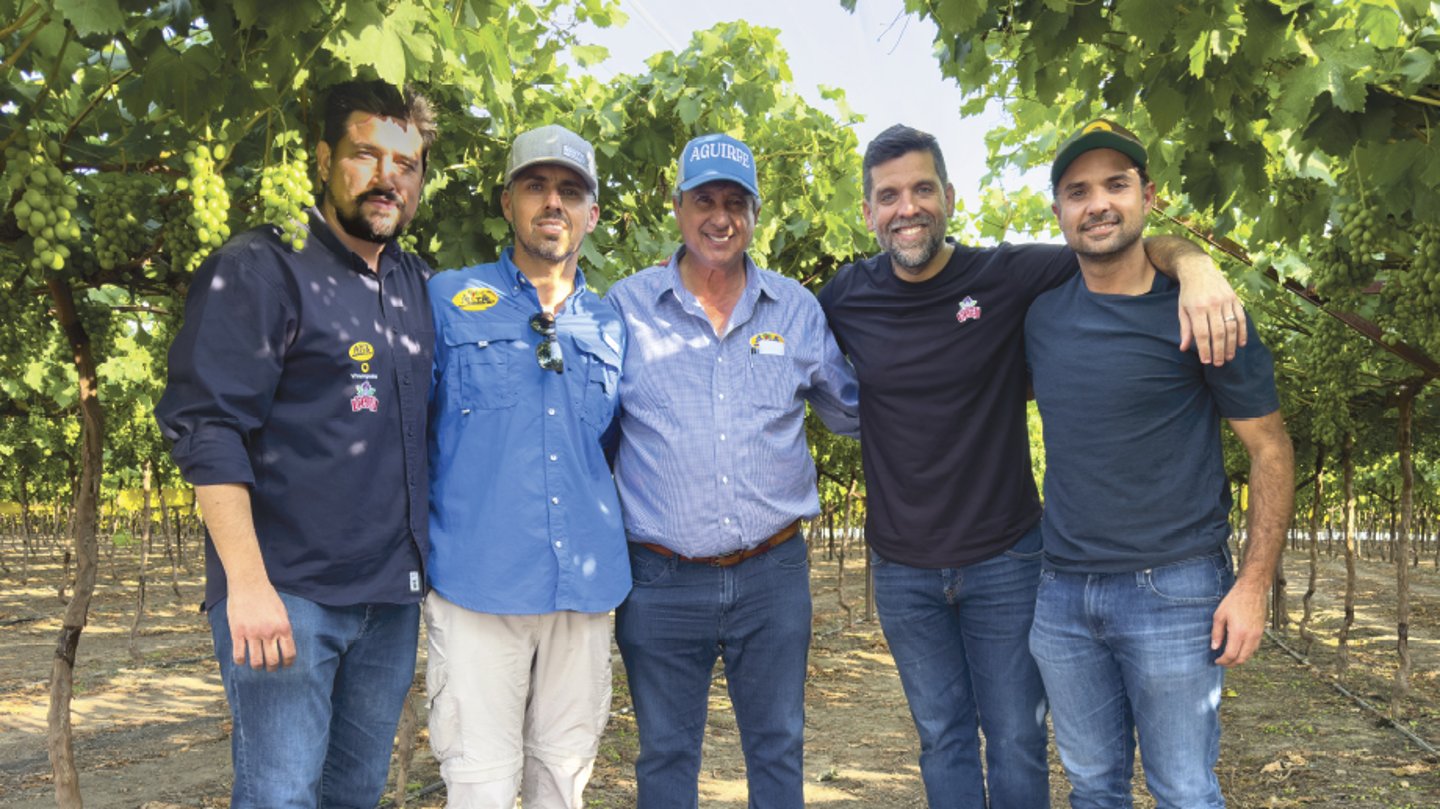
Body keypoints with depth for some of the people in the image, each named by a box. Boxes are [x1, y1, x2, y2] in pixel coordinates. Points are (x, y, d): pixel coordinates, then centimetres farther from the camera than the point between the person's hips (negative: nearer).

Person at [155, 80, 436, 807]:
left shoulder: (416, 284, 13)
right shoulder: (259, 269, -6)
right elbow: (206, 428, -13)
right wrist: (247, 583, -20)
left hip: (392, 596, 6)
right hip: (287, 594, -6)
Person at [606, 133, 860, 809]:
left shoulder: (797, 309, 4)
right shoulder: (625, 307, -2)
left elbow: (853, 410, 15)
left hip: (774, 574, 2)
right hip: (661, 580, -1)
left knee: (778, 749, 15)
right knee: (666, 754, 13)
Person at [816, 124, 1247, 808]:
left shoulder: (1008, 276, -11)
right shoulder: (847, 297, -3)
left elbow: (1133, 247, -10)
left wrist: (1193, 264, -30)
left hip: (1003, 560, -2)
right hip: (903, 571, 2)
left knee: (1016, 741, 11)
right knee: (942, 739, 16)